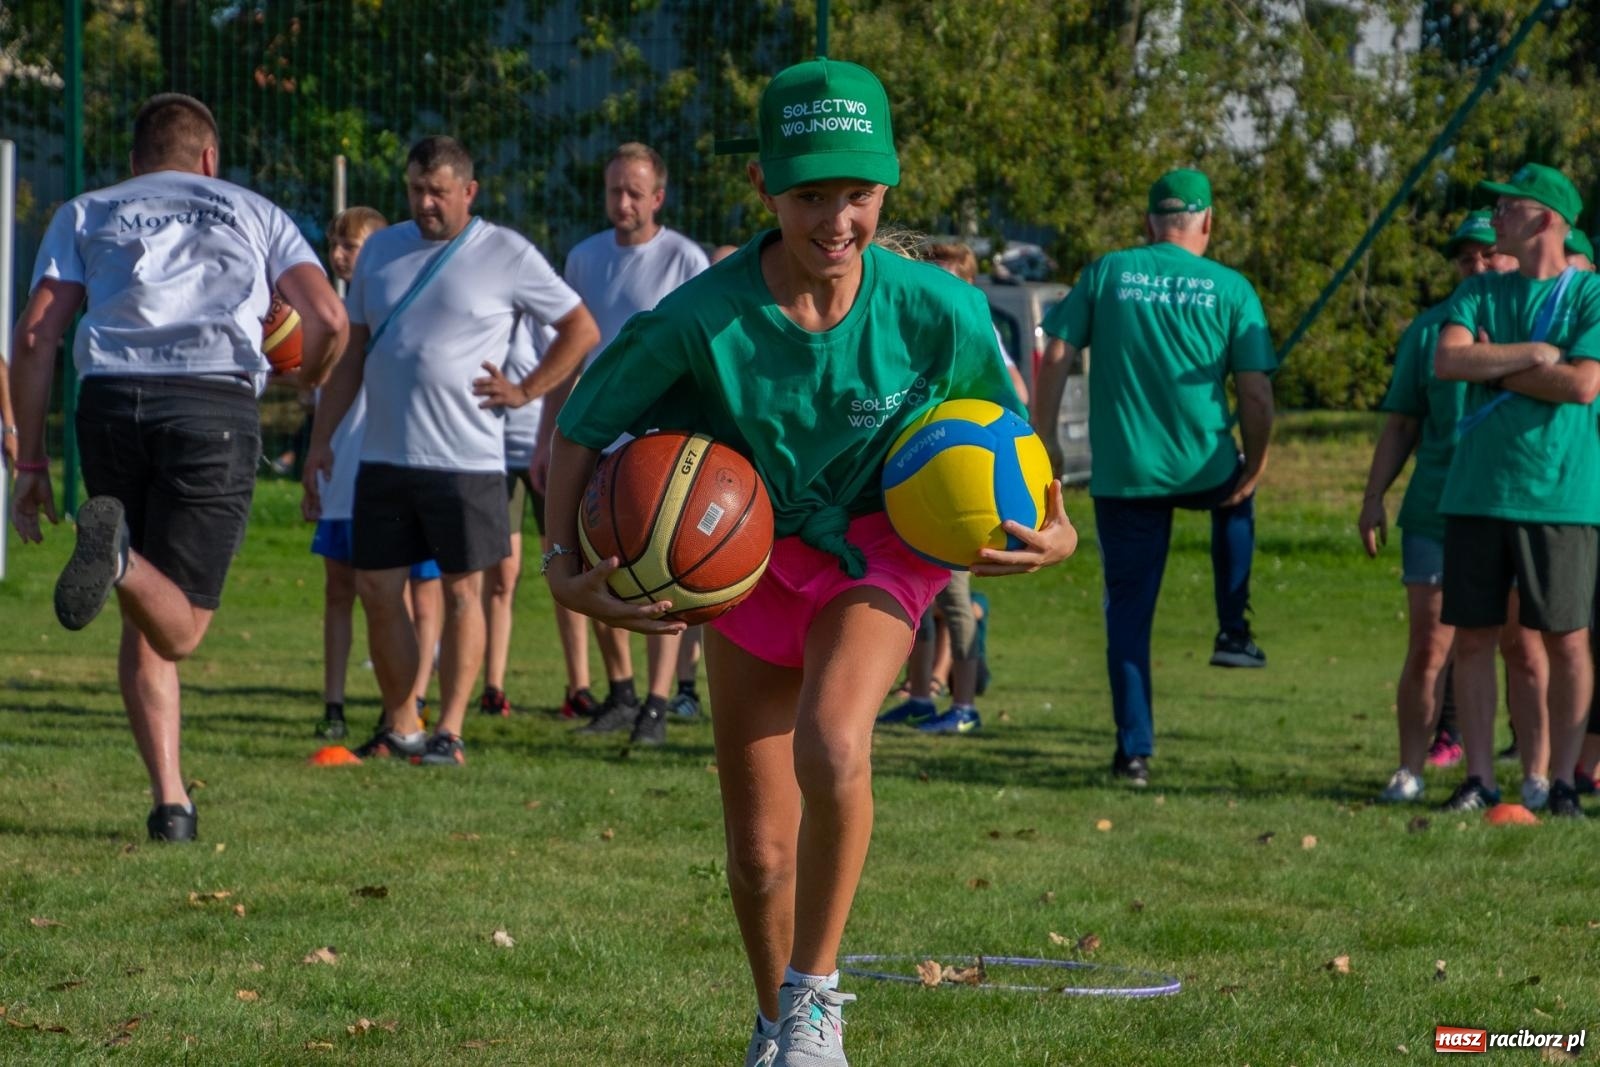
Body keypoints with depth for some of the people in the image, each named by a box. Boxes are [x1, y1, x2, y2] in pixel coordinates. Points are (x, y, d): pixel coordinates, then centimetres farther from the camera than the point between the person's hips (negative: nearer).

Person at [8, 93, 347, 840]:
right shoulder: (252, 213, 24)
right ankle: (118, 553, -35)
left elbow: (36, 335, 10)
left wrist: (30, 461, 10)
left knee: (144, 623, 13)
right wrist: (303, 382, 33)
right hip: (217, 403, -2)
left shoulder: (85, 215, 24)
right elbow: (328, 320, 10)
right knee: (178, 629, -3)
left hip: (112, 401, 2)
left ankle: (171, 801, 3)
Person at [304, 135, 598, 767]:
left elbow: (580, 329, 5)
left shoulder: (506, 255, -2)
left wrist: (525, 392, -2)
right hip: (383, 458, 5)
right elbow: (352, 352, 16)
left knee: (462, 593, 0)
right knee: (377, 592, 4)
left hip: (466, 460, -4)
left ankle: (449, 732, 3)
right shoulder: (381, 250, 11)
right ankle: (398, 727, 15)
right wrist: (322, 437, 10)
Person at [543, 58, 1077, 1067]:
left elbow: (1005, 416, -2)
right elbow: (580, 426, -10)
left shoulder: (936, 311, -22)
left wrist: (1053, 529, -20)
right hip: (748, 562, 1)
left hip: (875, 552, -1)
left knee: (832, 747, -32)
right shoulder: (700, 321, -24)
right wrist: (566, 568, -22)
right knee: (759, 856, 7)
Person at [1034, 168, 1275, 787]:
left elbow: (1056, 358, -3)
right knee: (1237, 495, 35)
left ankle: (1134, 750, 5)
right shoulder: (1231, 289, -2)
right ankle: (1233, 631, 28)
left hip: (1122, 474, 0)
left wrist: (1043, 437, 5)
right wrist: (1255, 462, 9)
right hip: (1203, 471, 0)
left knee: (1128, 609, 8)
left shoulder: (1106, 273, 1)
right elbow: (1256, 394, -5)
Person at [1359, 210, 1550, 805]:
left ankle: (1538, 774, 5)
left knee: (1524, 646, -1)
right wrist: (1374, 497, 5)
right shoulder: (1429, 329, 11)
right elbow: (1401, 424, 12)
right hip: (1436, 509, 1)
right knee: (1427, 646, 0)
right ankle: (1410, 770, 6)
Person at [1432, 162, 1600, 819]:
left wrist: (1493, 367, -6)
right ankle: (1478, 779, 9)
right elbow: (1446, 361, -4)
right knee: (1473, 637, 3)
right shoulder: (1479, 294, 12)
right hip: (1475, 491, 4)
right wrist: (1531, 355, -12)